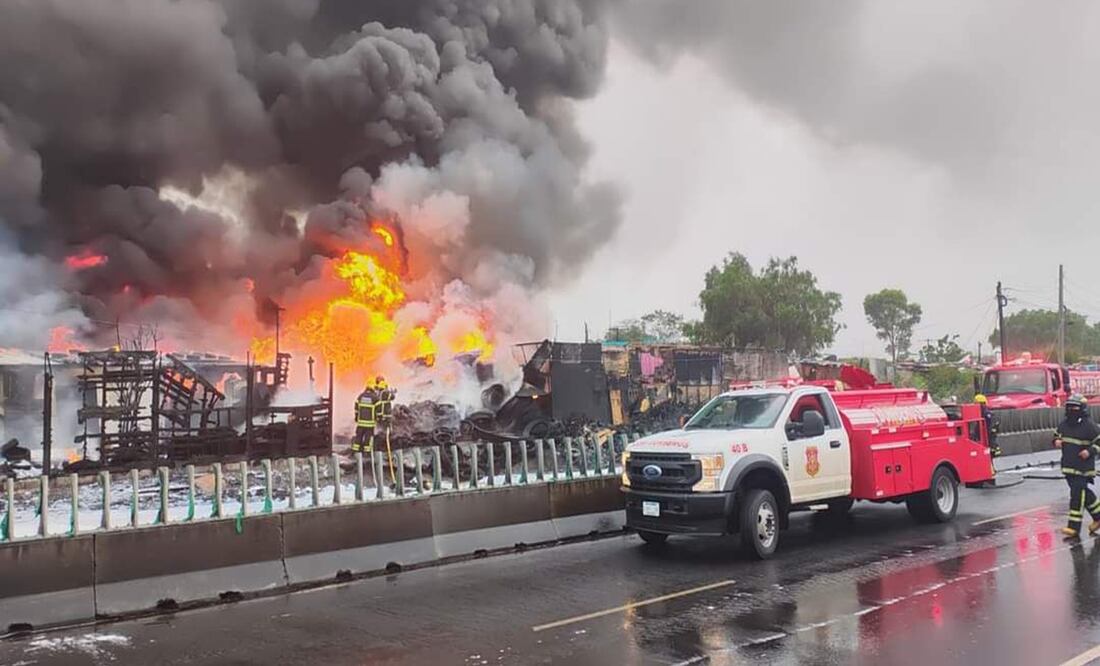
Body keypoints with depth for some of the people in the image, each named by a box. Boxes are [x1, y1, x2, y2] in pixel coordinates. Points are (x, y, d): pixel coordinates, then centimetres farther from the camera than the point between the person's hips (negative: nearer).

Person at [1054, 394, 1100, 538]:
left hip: (1083, 467, -7)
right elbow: (1057, 435, 23)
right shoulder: (1064, 423, 8)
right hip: (1068, 466, 7)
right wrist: (1056, 441, 1)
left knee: (1077, 493, -10)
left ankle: (1074, 527, -8)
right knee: (1083, 492, 16)